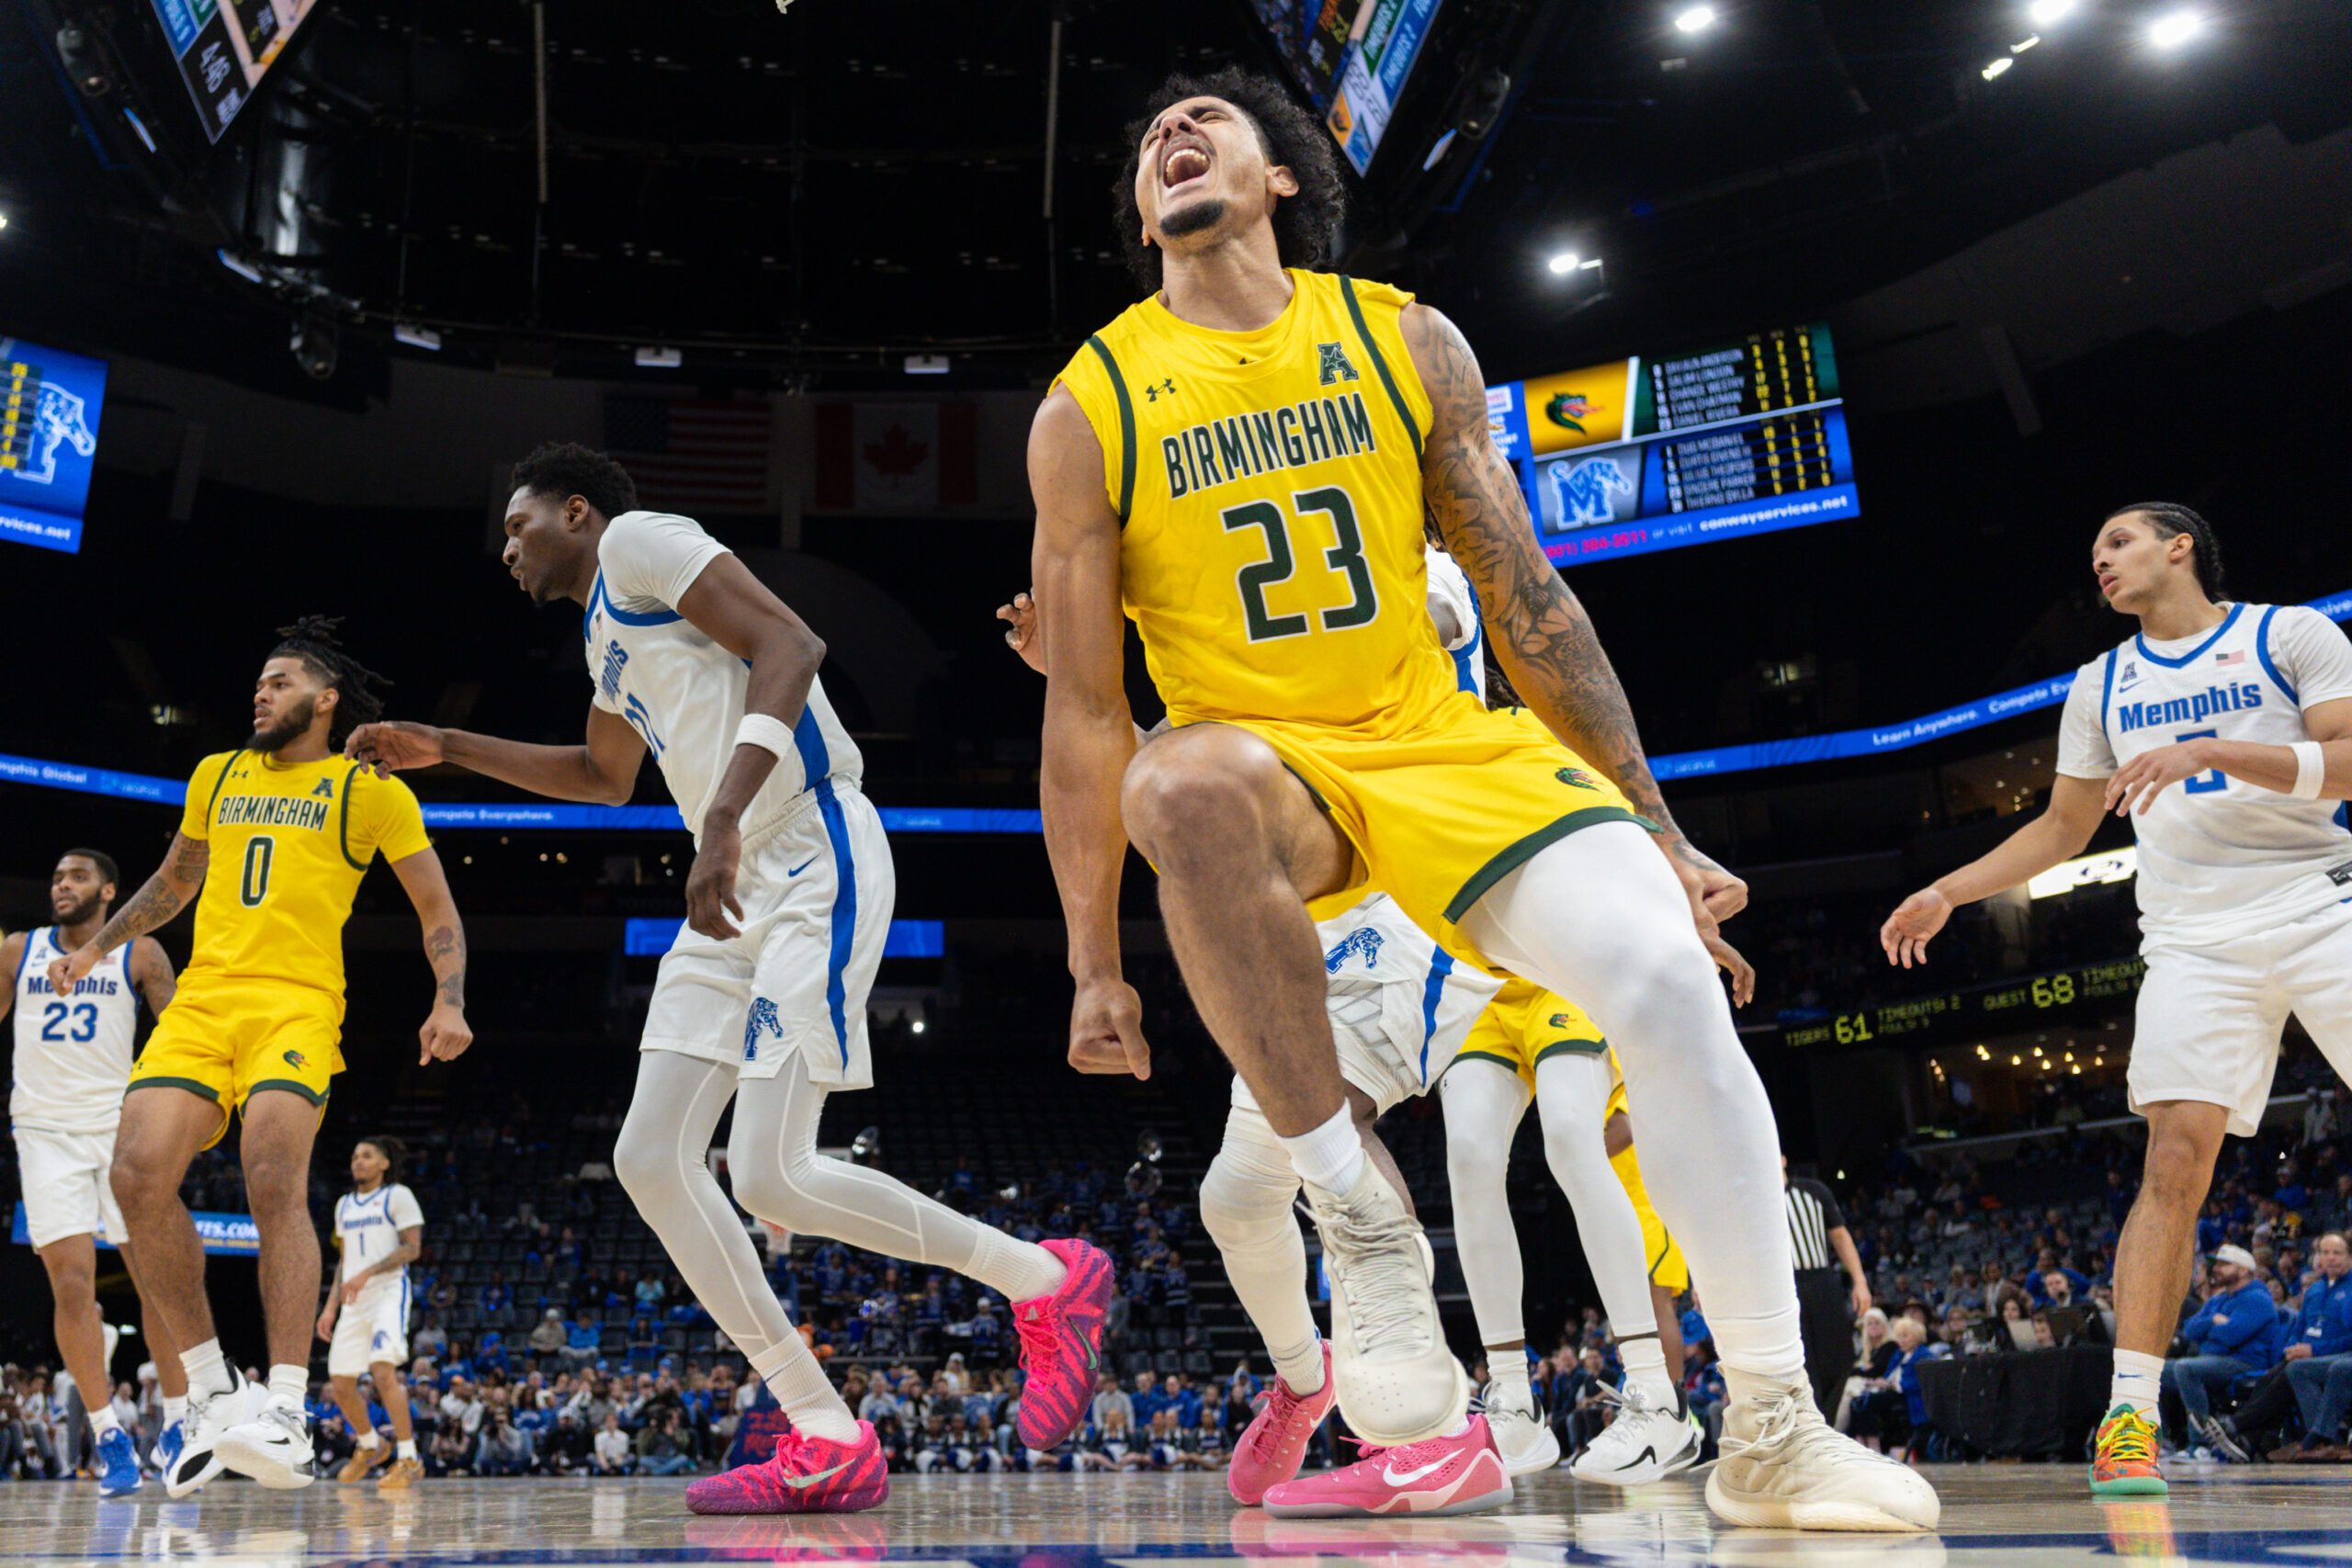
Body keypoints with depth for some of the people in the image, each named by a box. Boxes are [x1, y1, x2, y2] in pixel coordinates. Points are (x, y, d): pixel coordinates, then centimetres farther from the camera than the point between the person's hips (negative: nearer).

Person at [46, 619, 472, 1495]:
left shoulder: (371, 791, 7)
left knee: (274, 1179, -24)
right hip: (202, 998, 5)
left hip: (297, 1002, -5)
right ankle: (215, 1396, -1)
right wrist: (95, 949, 27)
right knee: (138, 1175, -14)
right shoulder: (216, 777, 21)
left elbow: (436, 907, 8)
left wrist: (449, 1003, -5)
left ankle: (286, 1414, -21)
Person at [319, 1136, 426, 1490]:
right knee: (340, 1383, 4)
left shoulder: (397, 1196, 0)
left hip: (388, 1291, -7)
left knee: (383, 1370, -23)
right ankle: (368, 1445, 30)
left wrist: (367, 1273, -19)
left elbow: (412, 1247, -9)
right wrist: (330, 1306, 14)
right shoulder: (344, 1205, 20)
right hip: (354, 1301, 7)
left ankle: (408, 1460, -19)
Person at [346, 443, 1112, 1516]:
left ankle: (1048, 1281, 4)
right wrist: (444, 748, 39)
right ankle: (826, 1443, 3)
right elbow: (604, 774, 44)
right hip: (740, 889, 10)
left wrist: (724, 816, -27)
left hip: (814, 866, -10)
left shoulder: (637, 539, -2)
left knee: (771, 1176, -16)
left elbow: (789, 645, -17)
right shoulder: (604, 630, 27)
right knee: (651, 1159, 0)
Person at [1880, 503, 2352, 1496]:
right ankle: (2130, 1410, -16)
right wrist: (1946, 893, 13)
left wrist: (2211, 752, -20)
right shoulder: (2101, 685, 17)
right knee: (2176, 1155, -13)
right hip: (2195, 939, 2)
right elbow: (2062, 827, 22)